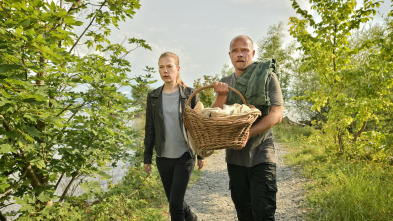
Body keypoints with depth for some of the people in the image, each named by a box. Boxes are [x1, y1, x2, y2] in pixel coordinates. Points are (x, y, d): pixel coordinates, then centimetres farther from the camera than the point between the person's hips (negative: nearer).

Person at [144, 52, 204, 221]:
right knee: (173, 200, 16)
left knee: (175, 203, -8)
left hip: (184, 156, -3)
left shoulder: (189, 94, -4)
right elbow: (149, 129, 7)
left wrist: (201, 154, 1)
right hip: (163, 157, 4)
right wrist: (147, 158, 7)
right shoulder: (153, 96, 3)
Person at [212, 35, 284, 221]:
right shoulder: (224, 83, 10)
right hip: (234, 156, 5)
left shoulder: (267, 77, -3)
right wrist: (222, 95, -14)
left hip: (260, 155, -4)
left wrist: (248, 133, -23)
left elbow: (277, 114, -11)